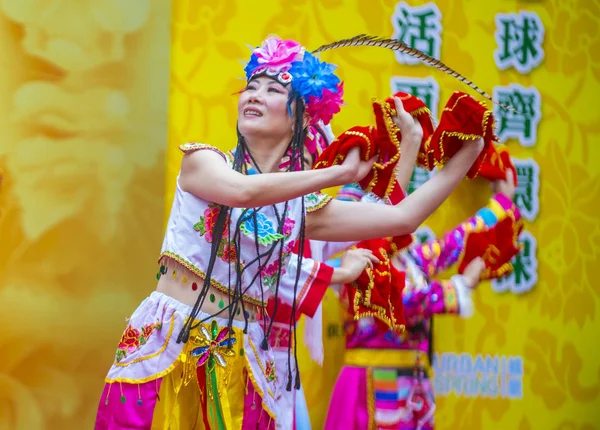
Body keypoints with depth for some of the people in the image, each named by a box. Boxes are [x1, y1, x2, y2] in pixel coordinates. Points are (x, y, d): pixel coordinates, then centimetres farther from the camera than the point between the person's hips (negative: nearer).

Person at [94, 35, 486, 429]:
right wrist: (339, 173, -21)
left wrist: (466, 156, 0)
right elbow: (244, 191, -22)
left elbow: (402, 218, 2)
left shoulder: (304, 207, 8)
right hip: (164, 349, -2)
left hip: (238, 365, 2)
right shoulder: (203, 161, 1)